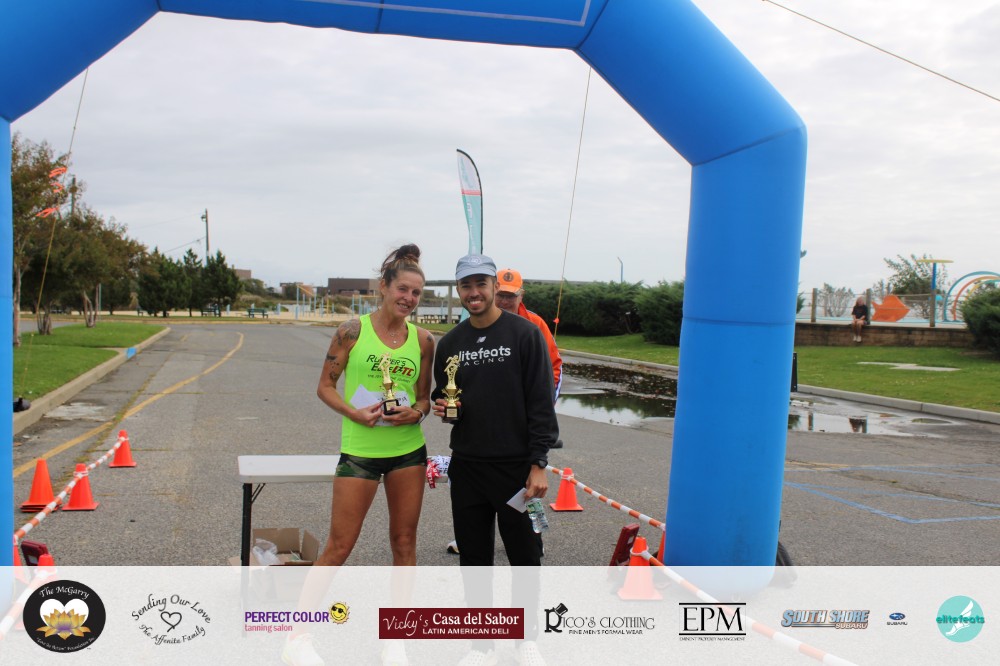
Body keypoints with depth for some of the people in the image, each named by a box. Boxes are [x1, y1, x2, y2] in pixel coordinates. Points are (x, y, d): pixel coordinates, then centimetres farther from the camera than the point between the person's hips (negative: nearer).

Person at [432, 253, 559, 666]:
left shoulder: (524, 334, -7)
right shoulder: (449, 343, 8)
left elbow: (541, 403, -10)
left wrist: (538, 464, -14)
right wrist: (439, 405, -4)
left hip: (515, 467, -4)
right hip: (466, 466, 4)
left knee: (524, 556, 8)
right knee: (473, 559, 11)